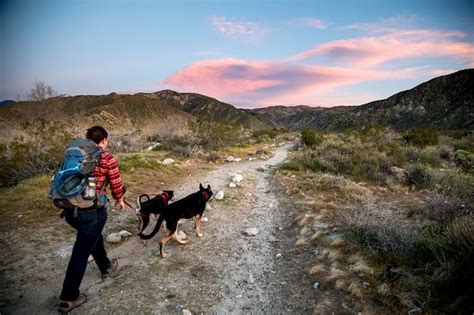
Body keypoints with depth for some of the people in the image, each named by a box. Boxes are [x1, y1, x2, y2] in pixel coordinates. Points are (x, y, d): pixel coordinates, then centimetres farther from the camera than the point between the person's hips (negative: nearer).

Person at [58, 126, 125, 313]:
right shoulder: (107, 158, -8)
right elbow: (116, 184, -1)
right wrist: (119, 199, 19)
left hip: (69, 209, 7)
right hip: (92, 211, -7)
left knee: (94, 236, 30)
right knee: (80, 253, 7)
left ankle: (106, 267, 50)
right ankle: (68, 299, 20)